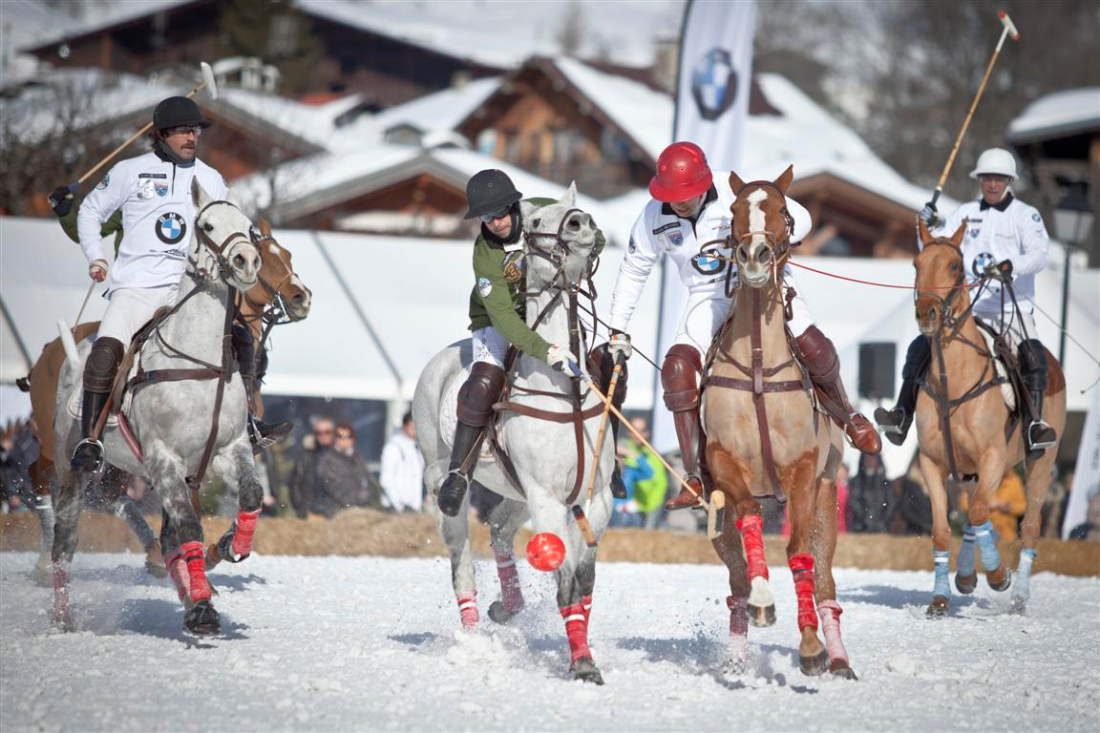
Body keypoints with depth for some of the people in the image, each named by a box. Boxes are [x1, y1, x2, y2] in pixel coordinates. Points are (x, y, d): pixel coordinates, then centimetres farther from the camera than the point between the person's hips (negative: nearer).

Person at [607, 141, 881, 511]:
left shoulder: (736, 193, -20)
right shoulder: (654, 217, -9)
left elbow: (799, 218, -13)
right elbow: (633, 271, 8)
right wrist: (618, 330, 9)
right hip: (709, 296, 2)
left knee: (811, 345, -24)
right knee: (677, 367, -21)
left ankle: (848, 415, 8)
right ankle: (693, 477, -18)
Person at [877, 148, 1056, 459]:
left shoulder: (1025, 215, 2)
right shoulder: (966, 213, 13)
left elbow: (1039, 254, -14)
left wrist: (1011, 266, -33)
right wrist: (930, 227, -11)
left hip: (1013, 310, -3)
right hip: (966, 308, 3)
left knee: (1033, 357, -30)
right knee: (921, 348, -15)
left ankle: (1034, 424, -37)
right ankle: (902, 415, -17)